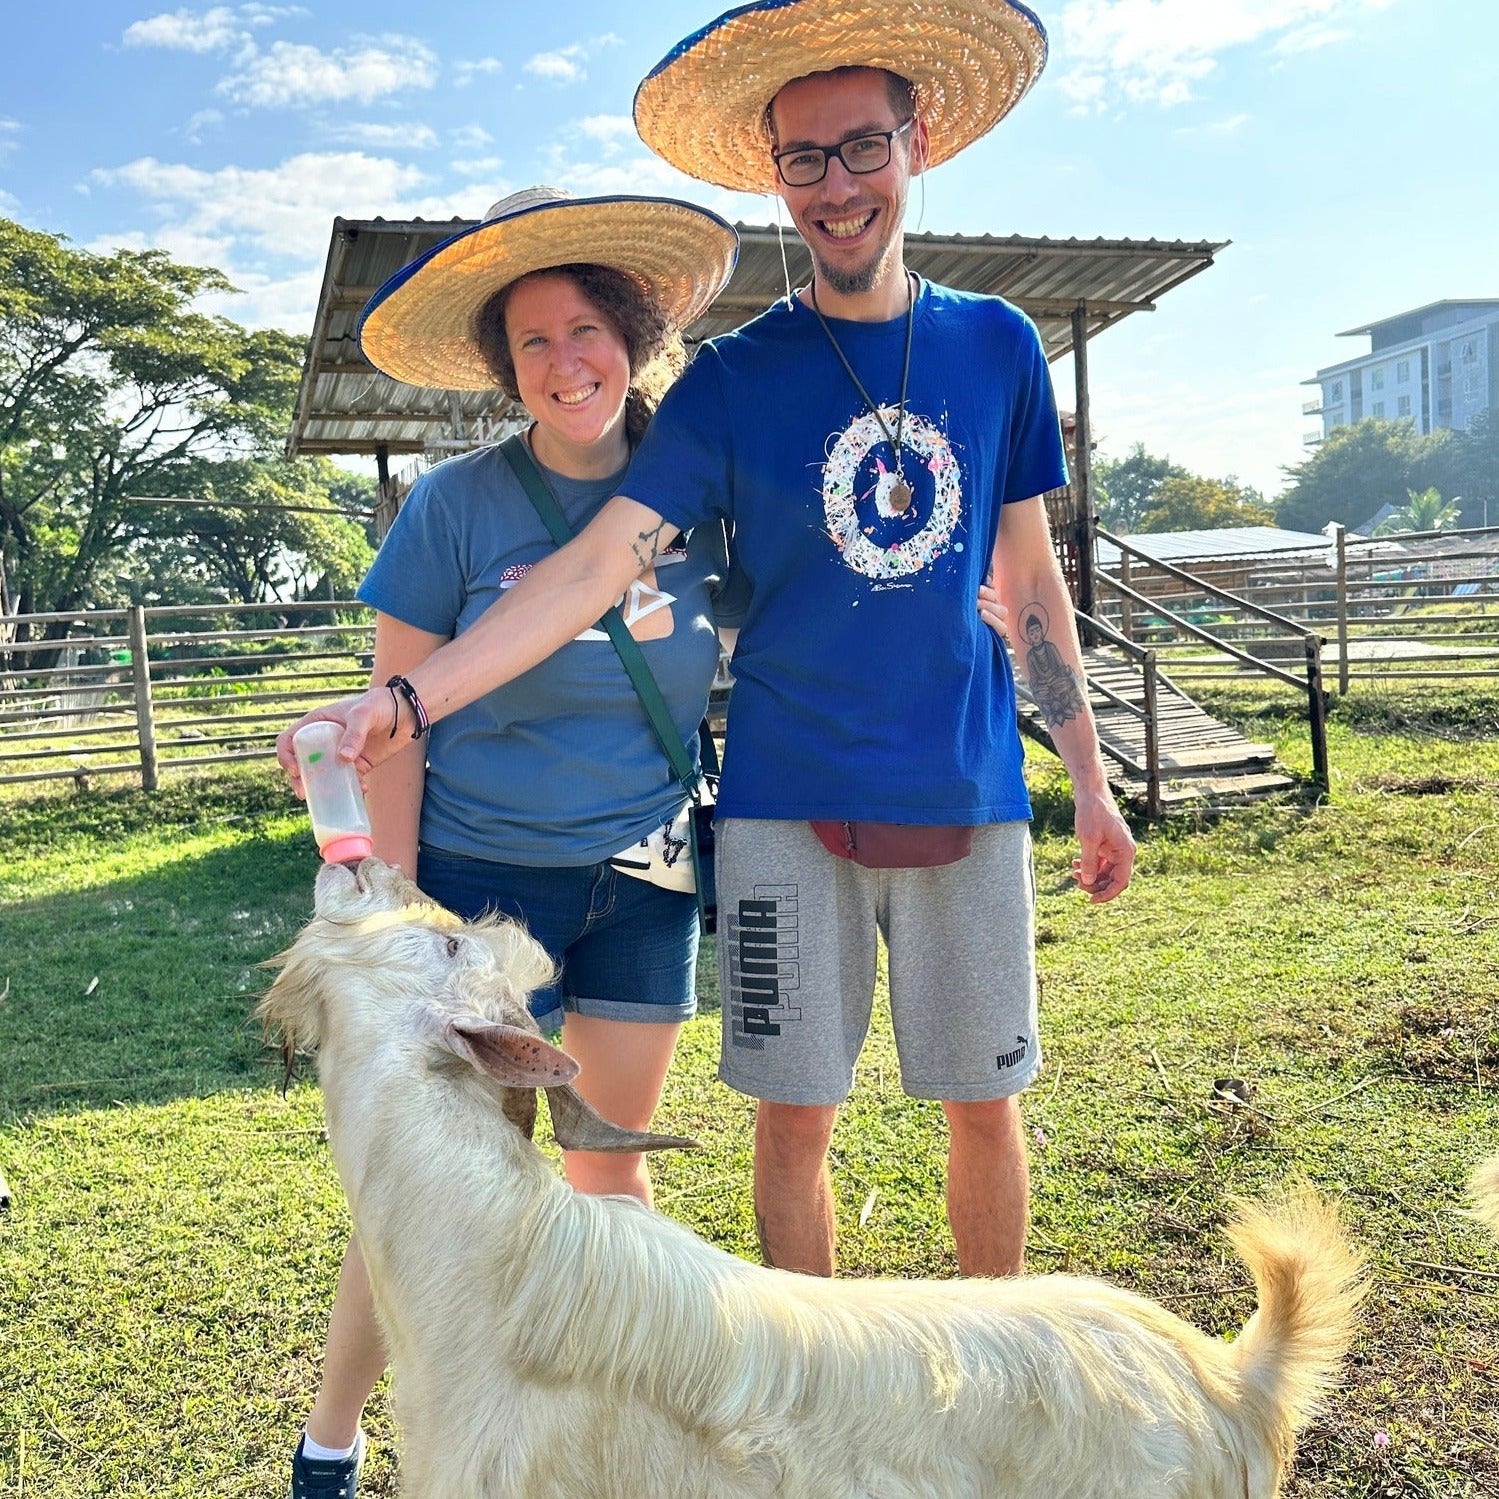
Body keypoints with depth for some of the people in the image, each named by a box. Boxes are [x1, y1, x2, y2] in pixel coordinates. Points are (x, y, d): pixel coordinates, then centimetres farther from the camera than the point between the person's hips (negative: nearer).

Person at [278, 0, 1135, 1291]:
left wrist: (1091, 782, 10)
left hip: (968, 799, 2)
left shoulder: (998, 347, 4)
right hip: (787, 807, -1)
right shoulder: (734, 378, -2)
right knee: (795, 1112, 6)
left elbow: (1029, 579, 11)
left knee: (986, 1104, 11)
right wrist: (406, 700, -22)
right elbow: (597, 564, -10)